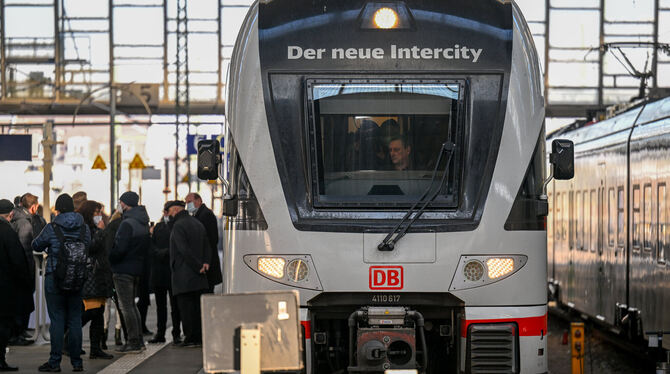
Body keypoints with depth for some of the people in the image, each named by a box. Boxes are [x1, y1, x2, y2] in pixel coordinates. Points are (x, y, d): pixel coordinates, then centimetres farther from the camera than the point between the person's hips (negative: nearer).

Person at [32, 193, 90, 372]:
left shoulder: (52, 228, -9)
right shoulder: (84, 228, 1)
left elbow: (36, 246, 3)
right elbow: (87, 247, 12)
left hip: (54, 278, -3)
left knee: (57, 320, 0)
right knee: (75, 319, 9)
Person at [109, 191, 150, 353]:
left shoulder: (127, 223, -18)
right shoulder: (144, 223, 10)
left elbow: (120, 248, -22)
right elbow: (148, 246, 13)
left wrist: (109, 259, -7)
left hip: (124, 270, -9)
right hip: (138, 268, 9)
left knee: (126, 306, -4)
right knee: (131, 305, 18)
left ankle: (133, 342, -4)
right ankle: (138, 341, 19)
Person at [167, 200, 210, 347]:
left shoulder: (178, 226, -11)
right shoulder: (198, 224, 16)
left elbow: (184, 250, -18)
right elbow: (207, 246, 14)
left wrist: (198, 266, -14)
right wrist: (205, 262, 0)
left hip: (184, 277, -8)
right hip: (199, 279, 8)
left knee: (186, 308, -4)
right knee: (198, 306, 10)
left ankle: (191, 338, -5)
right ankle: (200, 337, 11)